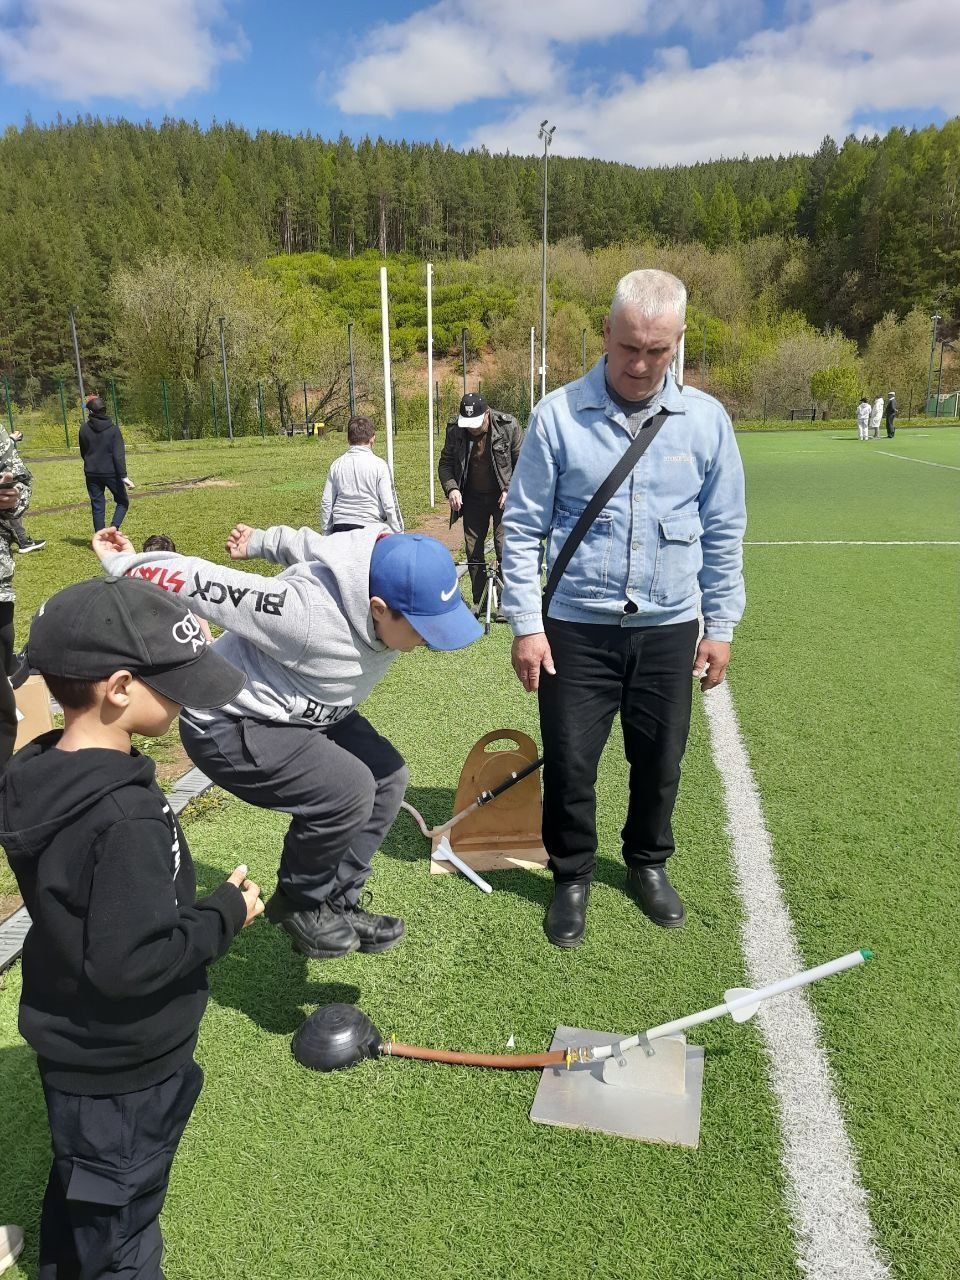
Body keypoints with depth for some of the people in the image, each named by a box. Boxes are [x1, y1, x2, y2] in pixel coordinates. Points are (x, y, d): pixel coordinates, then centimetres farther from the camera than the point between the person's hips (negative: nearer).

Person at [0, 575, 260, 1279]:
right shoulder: (125, 816, -35)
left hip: (69, 1047, 8)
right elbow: (128, 962, -33)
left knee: (77, 1189, 31)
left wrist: (199, 904, 4)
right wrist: (225, 914, -21)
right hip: (124, 1069, -8)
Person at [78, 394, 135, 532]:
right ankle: (114, 529, -9)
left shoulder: (84, 429, -1)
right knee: (122, 502, 12)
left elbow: (83, 452, 10)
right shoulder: (113, 429, -9)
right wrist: (123, 476, -18)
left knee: (97, 506, 10)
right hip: (111, 473, -3)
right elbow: (119, 454, -15)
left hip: (91, 474, 3)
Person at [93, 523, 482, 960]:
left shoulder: (390, 567, -13)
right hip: (229, 727, -8)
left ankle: (339, 904, 13)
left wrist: (259, 540, 20)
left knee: (387, 777, -3)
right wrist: (125, 565, -15)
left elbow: (304, 542, 4)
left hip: (301, 711, 9)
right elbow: (207, 585, -29)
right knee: (347, 791, -23)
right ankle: (299, 903, 5)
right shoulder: (311, 613, -38)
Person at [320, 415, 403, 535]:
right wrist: (399, 535, 2)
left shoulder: (336, 465, 6)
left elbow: (326, 503, 9)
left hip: (340, 529, 4)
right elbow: (389, 504, -6)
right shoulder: (379, 465, -4)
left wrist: (327, 533, 19)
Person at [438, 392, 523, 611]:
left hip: (502, 497, -3)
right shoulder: (455, 430, -7)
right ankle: (479, 601, 17)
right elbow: (445, 463, 2)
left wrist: (510, 490, -15)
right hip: (473, 497, 4)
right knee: (472, 549, 5)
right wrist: (451, 488, -16)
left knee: (503, 545, -12)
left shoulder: (508, 426, -13)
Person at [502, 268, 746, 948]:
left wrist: (721, 625, 6)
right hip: (576, 628, -1)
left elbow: (724, 532, 7)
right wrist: (526, 625, -6)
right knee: (569, 763, 4)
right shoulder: (558, 414, -5)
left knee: (660, 760, 13)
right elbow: (524, 527, -2)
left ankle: (648, 862, 39)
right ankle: (573, 875, 29)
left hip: (670, 628, 2)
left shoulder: (706, 419, 1)